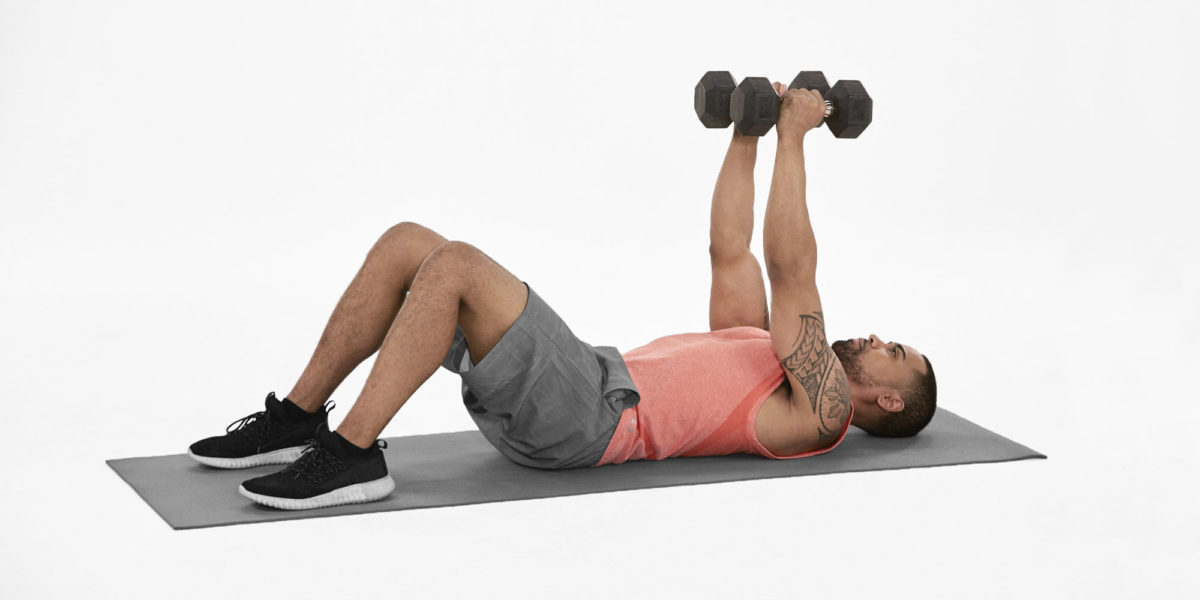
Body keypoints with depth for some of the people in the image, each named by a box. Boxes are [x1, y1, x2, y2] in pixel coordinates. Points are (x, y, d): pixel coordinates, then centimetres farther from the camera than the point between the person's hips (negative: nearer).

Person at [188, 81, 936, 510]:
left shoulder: (820, 410, 2)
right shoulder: (766, 360, 30)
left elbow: (791, 271, -7)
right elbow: (730, 252, 34)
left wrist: (794, 138, -7)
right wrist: (745, 137, 30)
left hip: (585, 418, -9)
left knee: (456, 263, -28)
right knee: (406, 243, -1)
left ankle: (351, 456, -26)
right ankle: (298, 418, -1)